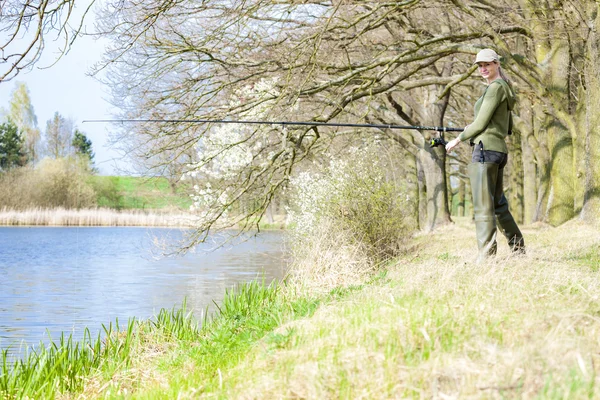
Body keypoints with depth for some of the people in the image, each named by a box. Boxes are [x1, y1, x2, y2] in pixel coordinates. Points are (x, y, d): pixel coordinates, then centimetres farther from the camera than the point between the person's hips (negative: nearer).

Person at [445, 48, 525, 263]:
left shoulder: (495, 87, -10)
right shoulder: (505, 88, 20)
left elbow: (480, 123, -14)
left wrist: (458, 139, -3)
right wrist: (472, 130, 20)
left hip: (486, 149, -10)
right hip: (500, 150, 10)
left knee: (483, 206, -9)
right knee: (498, 203, 18)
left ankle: (486, 256, -10)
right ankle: (518, 249, 24)